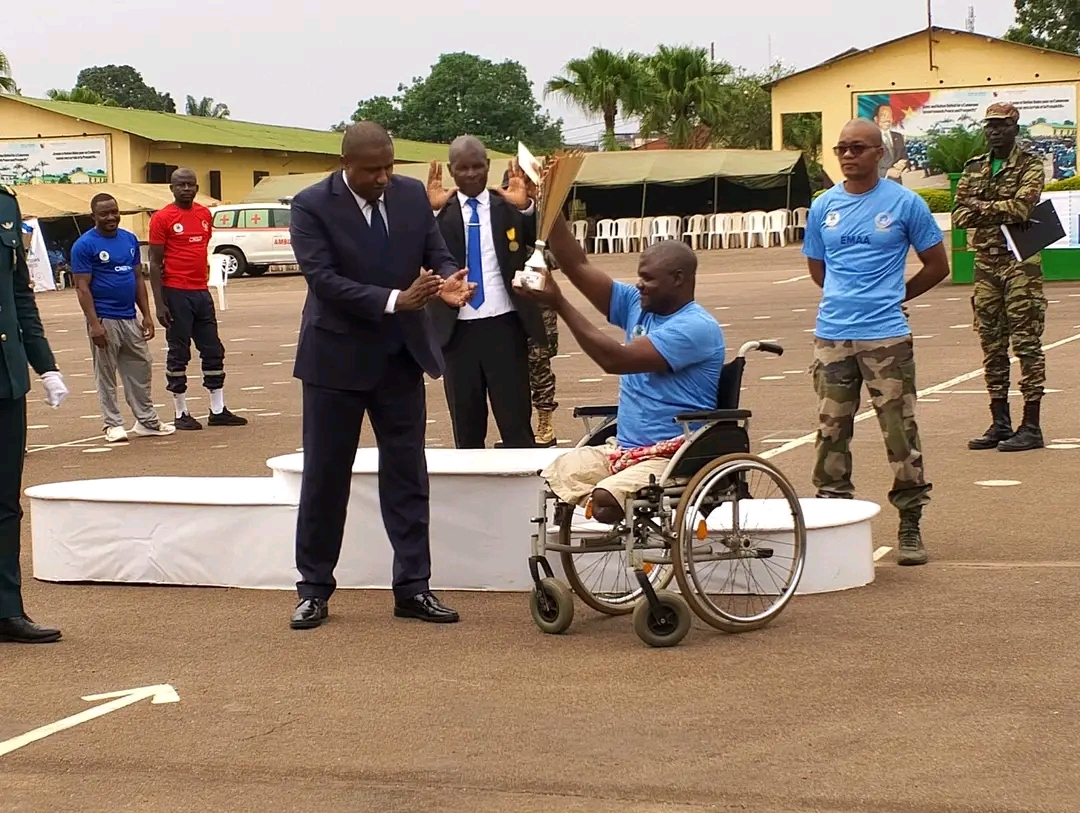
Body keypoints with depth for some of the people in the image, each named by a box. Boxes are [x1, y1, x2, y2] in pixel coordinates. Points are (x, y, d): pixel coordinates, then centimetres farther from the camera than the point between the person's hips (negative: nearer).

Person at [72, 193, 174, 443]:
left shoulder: (130, 239, 11)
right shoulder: (85, 245, -7)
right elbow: (82, 287, -11)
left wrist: (147, 314, 9)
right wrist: (94, 323, -18)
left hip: (130, 319, 6)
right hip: (105, 321, -6)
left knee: (141, 371, 10)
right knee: (106, 375, 2)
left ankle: (147, 420, 19)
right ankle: (113, 425, 10)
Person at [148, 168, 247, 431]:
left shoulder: (205, 214, 9)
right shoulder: (162, 219, -7)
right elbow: (154, 263, -8)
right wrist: (159, 304, -13)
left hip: (201, 291, 6)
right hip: (176, 293, -6)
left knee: (213, 351, 8)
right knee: (178, 354, 0)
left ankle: (218, 411, 15)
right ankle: (181, 414, 6)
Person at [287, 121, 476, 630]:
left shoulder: (412, 195, 0)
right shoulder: (311, 206, -13)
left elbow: (437, 255, 3)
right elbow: (324, 280, -22)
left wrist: (448, 283, -22)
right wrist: (394, 300, -30)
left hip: (401, 356, 4)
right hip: (337, 357, -4)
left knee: (407, 474, 6)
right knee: (325, 476, 5)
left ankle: (412, 588, 11)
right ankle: (314, 591, 15)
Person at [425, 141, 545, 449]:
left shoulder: (509, 207, 4)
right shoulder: (440, 213, 5)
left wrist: (527, 207, -25)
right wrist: (429, 210, -23)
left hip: (504, 324, -1)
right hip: (458, 328, 1)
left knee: (516, 424, 0)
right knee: (466, 427, 10)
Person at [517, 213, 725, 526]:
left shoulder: (696, 327, -13)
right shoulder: (638, 306, 12)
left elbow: (616, 359, -21)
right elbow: (577, 267, 8)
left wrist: (559, 304, -19)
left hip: (675, 459, -8)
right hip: (624, 450, 8)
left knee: (604, 498, -35)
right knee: (544, 482, -14)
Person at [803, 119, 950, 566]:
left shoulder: (905, 203, 0)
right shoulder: (823, 206, 10)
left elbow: (937, 265, 7)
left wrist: (892, 295, 10)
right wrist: (847, 296, 13)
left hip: (887, 336, -3)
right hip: (832, 336, 4)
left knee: (901, 433, -2)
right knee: (831, 432, 7)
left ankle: (910, 525, 5)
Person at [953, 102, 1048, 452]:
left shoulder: (1029, 166, -2)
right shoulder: (974, 169, 13)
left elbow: (1021, 207, -19)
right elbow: (959, 215, 3)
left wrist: (981, 207, -8)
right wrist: (1000, 211, -12)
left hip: (1020, 264, -6)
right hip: (986, 264, 6)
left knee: (1026, 344, -5)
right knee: (992, 345, 8)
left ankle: (1031, 426, -3)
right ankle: (999, 423, 15)